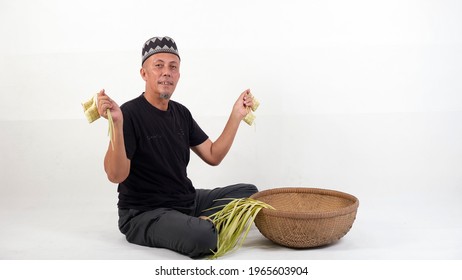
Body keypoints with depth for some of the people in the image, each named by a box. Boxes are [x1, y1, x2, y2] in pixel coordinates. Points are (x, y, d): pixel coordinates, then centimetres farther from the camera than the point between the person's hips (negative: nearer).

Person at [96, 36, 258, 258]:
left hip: (188, 201, 8)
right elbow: (116, 175, -24)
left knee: (248, 192, 8)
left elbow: (213, 156, 9)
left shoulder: (181, 113, 8)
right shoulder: (130, 114, -16)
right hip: (144, 214, -8)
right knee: (202, 237, -35)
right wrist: (117, 125, -38)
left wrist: (236, 115, 4)